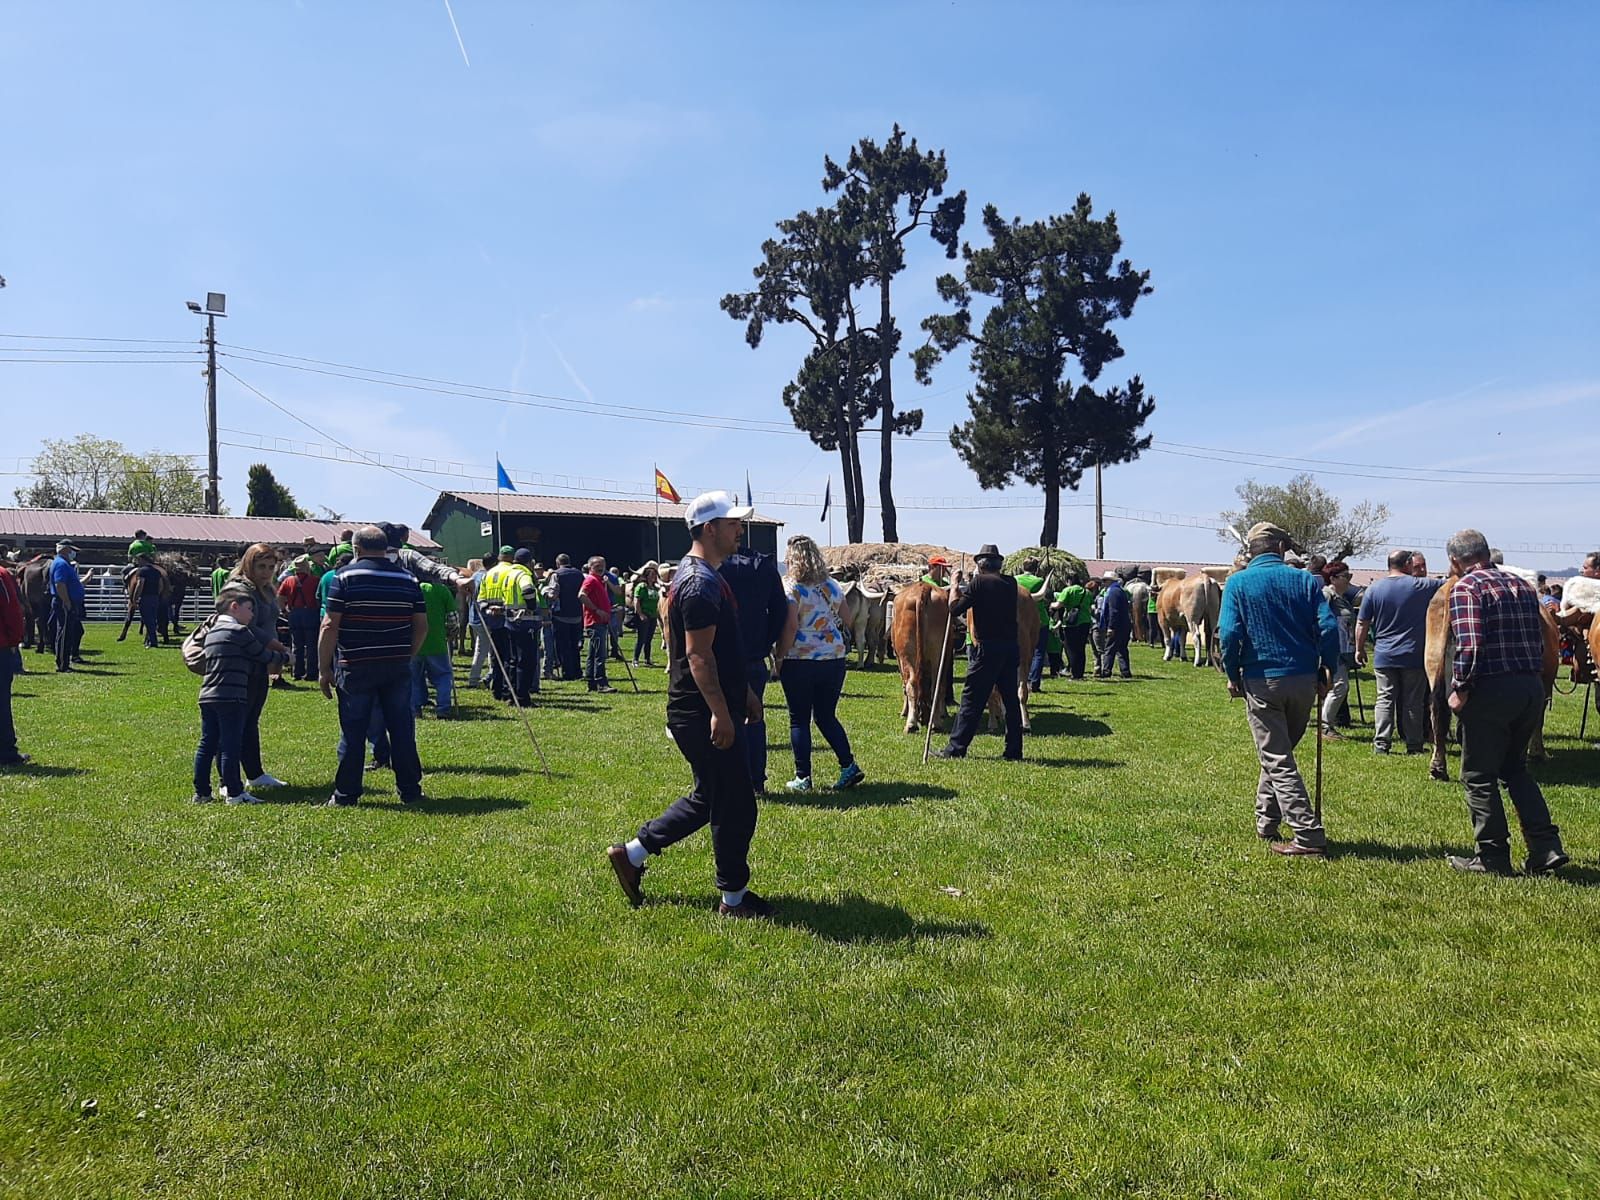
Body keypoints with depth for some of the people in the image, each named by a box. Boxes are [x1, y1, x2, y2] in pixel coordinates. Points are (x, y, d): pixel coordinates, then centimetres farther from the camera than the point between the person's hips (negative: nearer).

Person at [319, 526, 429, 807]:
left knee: (353, 731, 5)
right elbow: (421, 626, 6)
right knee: (402, 728, 9)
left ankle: (345, 794, 12)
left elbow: (330, 626, -9)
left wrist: (324, 668, -3)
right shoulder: (407, 579, 5)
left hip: (355, 668, -3)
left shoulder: (345, 578, -5)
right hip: (398, 668, 3)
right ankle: (410, 790, 14)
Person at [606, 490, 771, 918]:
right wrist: (720, 712, -26)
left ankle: (631, 853, 26)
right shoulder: (701, 583, -18)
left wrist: (744, 692, 24)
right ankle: (734, 898, 14)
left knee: (708, 798, 19)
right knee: (735, 806, 0)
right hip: (704, 714, -11)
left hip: (703, 711, 11)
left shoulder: (705, 577, 16)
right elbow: (698, 654, -23)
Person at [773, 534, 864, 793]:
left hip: (800, 661, -5)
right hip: (834, 658, 5)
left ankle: (803, 777, 7)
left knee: (799, 720, 5)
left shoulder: (790, 588, -10)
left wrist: (778, 658, -10)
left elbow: (790, 627, -18)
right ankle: (849, 766, 5)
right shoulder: (833, 587, 8)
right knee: (827, 716, 15)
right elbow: (846, 622, 15)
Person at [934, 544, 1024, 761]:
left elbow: (955, 608, -8)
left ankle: (956, 748, 3)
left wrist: (954, 587, 8)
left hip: (987, 648, -5)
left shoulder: (980, 581, -7)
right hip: (1011, 648, 5)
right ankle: (1014, 751, 14)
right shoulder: (1010, 583, 9)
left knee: (972, 699, -1)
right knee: (1011, 699, 11)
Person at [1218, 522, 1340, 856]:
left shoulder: (1238, 583, -3)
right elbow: (1329, 628, -5)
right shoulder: (1305, 580, 3)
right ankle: (1266, 821, 30)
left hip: (1261, 681, -3)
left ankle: (1309, 836, -4)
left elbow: (1229, 633, -13)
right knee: (1280, 751, 20)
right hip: (1304, 680, 3)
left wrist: (1233, 676, -1)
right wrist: (1328, 673, 5)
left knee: (1277, 760, 2)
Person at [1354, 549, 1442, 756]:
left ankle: (1381, 743, 0)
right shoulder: (1421, 586, -6)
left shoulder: (1374, 588, 0)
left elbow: (1362, 623, 2)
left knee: (1385, 699, 5)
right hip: (1413, 656, -1)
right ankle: (1413, 745, 10)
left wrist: (1360, 649, 11)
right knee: (1413, 702, 6)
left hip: (1384, 657, 2)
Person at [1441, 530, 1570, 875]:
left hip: (1491, 689, -7)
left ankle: (1493, 858, 11)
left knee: (1479, 776, 6)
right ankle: (1546, 848, 16)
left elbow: (1469, 645, -19)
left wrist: (1460, 688, -12)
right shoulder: (1521, 584, 14)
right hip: (1532, 687, 7)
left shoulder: (1465, 587, -9)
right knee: (1515, 769, 22)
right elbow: (1540, 642, 14)